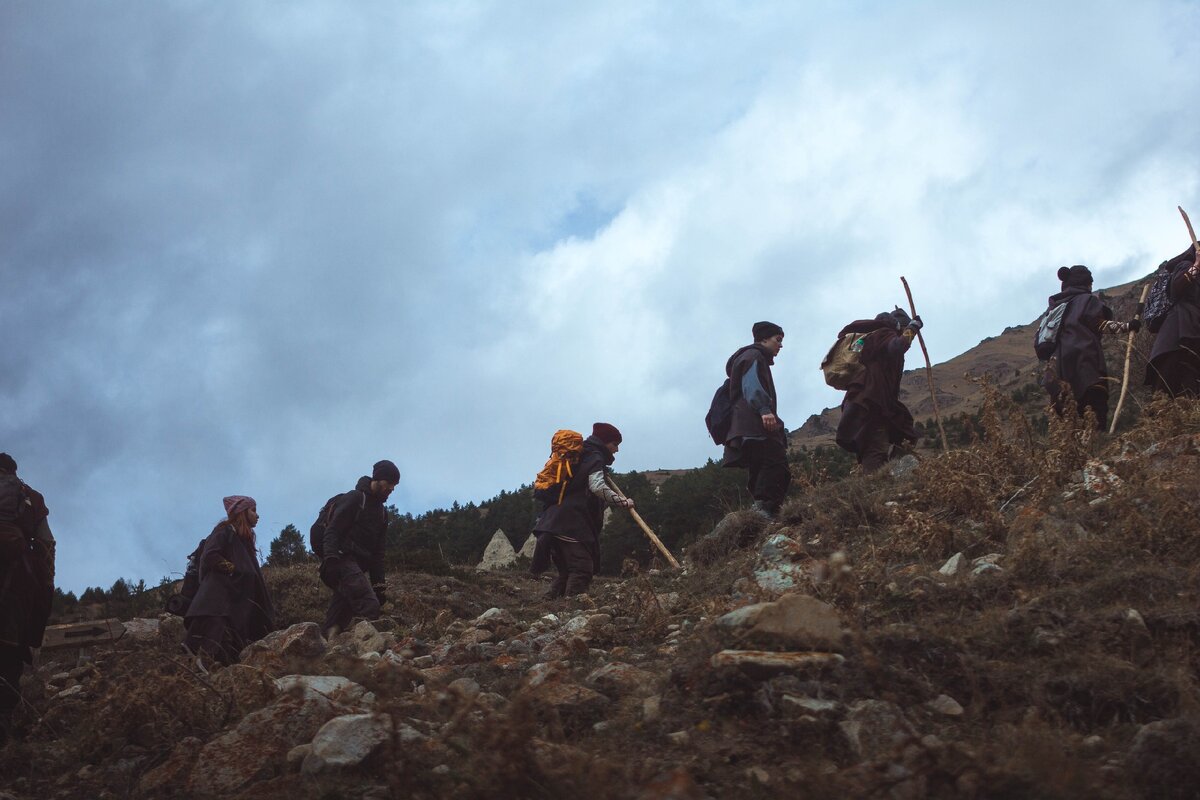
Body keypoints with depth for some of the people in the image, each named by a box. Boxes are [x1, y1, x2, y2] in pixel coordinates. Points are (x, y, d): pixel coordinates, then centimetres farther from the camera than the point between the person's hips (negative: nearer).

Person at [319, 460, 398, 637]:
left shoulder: (382, 512, 22)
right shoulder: (353, 499, -2)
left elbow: (378, 551, 23)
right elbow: (332, 531, -12)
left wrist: (379, 582, 15)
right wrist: (331, 559, -27)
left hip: (358, 566, 8)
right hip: (344, 560, -8)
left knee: (342, 609, -1)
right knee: (369, 607, -24)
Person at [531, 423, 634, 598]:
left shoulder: (578, 456, 24)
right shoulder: (595, 458, -5)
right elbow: (597, 487, -22)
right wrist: (622, 502, -19)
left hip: (554, 522, 9)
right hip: (573, 523, -9)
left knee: (567, 570, 14)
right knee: (582, 569, -13)